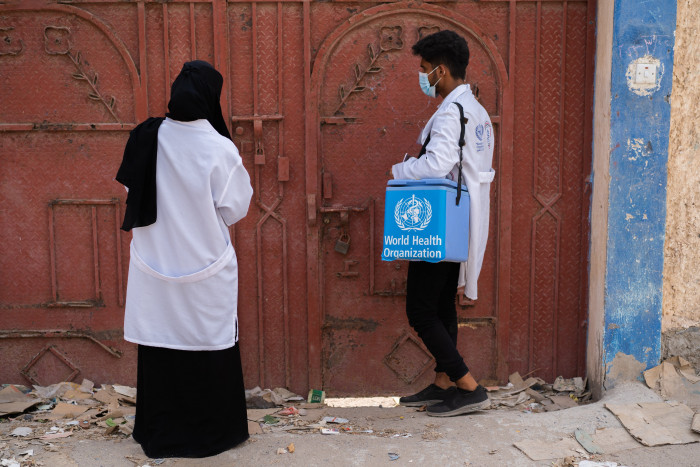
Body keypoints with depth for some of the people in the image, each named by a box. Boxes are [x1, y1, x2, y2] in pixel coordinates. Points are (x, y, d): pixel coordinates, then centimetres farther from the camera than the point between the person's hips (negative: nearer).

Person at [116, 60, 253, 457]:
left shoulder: (146, 139, -6)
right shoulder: (219, 149, -17)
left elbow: (133, 193, 6)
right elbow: (235, 208, -8)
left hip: (155, 264, 3)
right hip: (205, 268, -3)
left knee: (160, 345, 13)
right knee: (209, 348, 10)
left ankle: (160, 431, 26)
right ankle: (214, 429, 23)